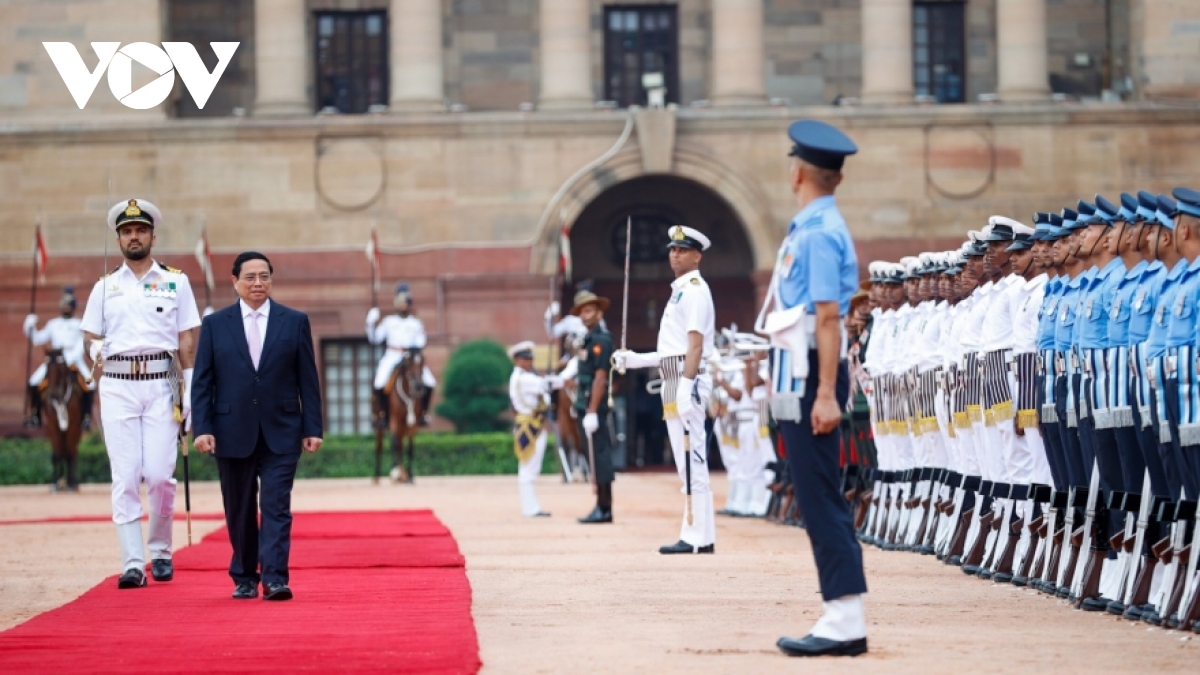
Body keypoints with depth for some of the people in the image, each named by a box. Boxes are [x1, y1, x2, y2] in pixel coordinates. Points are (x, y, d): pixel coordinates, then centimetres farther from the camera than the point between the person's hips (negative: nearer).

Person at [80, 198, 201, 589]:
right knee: (125, 476, -5)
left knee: (160, 474, -7)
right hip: (117, 386, 1)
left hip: (161, 384, -1)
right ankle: (132, 563, -5)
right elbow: (90, 338, 11)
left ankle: (160, 551, 13)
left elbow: (187, 338, 6)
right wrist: (95, 352, -13)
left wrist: (189, 390, -2)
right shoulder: (105, 287, 13)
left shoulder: (175, 282, 9)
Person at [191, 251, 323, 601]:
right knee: (240, 511, 7)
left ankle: (275, 579, -13)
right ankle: (244, 579, 17)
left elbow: (308, 379, 5)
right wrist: (202, 428, -6)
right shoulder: (215, 324, 5)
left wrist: (312, 428, 0)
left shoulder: (295, 322, 5)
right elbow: (202, 382, 3)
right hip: (233, 433, 1)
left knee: (276, 506, -9)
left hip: (281, 434, -1)